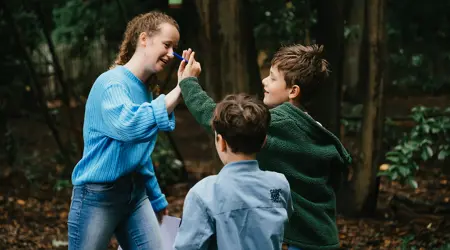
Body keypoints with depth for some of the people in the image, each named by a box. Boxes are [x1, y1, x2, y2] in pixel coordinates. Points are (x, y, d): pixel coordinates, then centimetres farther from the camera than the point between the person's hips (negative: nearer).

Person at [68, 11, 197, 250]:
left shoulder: (144, 90, 12)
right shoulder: (111, 83, -14)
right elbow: (129, 126, -34)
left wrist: (157, 199, 24)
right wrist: (179, 89, -33)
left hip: (136, 193, 8)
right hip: (98, 194, -7)